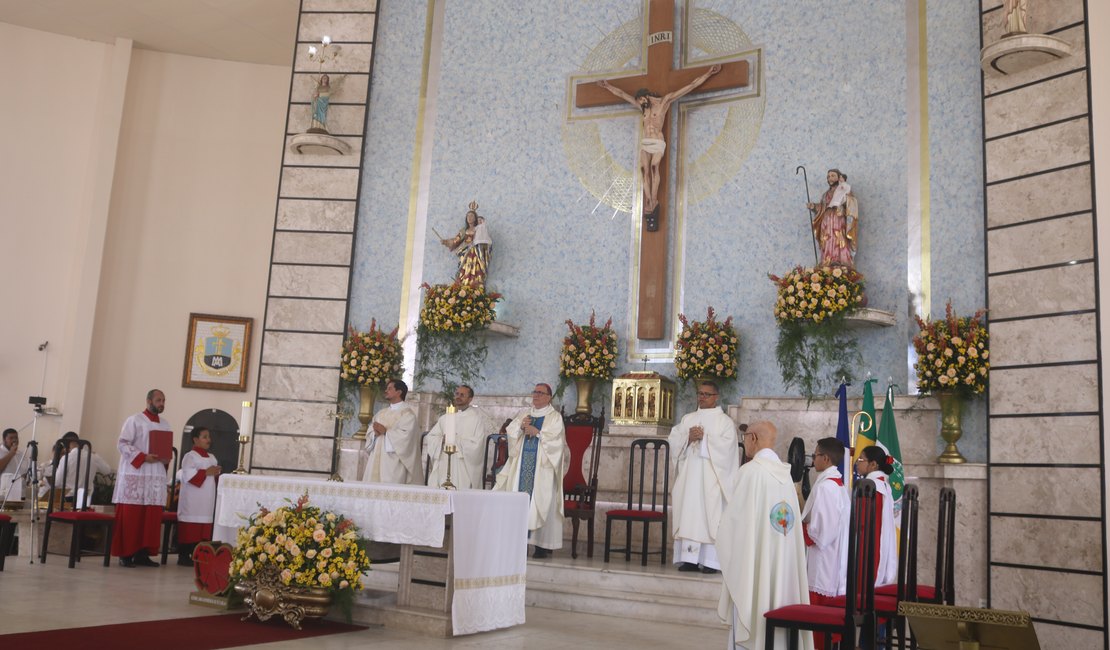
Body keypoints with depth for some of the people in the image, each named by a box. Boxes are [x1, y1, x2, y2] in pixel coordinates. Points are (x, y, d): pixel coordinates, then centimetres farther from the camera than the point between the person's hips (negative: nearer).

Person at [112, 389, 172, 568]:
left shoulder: (166, 425, 16)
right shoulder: (134, 420, -1)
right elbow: (123, 444, -8)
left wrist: (166, 458, -2)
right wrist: (144, 457, -17)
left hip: (156, 476, 5)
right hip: (134, 474, -5)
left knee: (152, 516, 2)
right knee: (131, 515, -4)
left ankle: (142, 553, 6)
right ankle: (125, 554, 1)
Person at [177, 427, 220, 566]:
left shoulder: (212, 458, 18)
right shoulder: (190, 456, -5)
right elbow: (188, 475, -18)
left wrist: (217, 475, 2)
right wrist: (206, 472, -16)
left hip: (206, 502, 7)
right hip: (192, 501, -7)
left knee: (203, 529, 5)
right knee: (189, 529, -6)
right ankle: (183, 556, 0)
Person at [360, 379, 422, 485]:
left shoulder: (407, 413, -1)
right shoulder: (381, 413, 21)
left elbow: (405, 436, -14)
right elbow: (369, 435, 15)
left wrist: (385, 432, -8)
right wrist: (375, 433, -7)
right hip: (376, 461, 7)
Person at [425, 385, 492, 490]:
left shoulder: (476, 418, 0)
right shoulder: (445, 417, 16)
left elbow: (477, 444, -8)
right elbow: (430, 438, 9)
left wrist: (456, 440, -7)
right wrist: (442, 440, -9)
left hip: (463, 469, -4)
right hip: (443, 467, 4)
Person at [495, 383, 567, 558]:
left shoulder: (555, 417, 0)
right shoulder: (524, 414, 16)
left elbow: (554, 439, -11)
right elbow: (510, 431, 9)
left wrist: (537, 432, -13)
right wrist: (520, 426, -8)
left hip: (542, 467, -5)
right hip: (522, 465, 5)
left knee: (541, 502, -7)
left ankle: (544, 545, -4)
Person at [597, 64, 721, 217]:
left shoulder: (665, 101, 3)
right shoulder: (643, 107, 18)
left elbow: (690, 87, 0)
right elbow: (622, 94, 28)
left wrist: (708, 73, -3)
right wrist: (608, 86, 34)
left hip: (658, 143, -5)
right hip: (645, 143, 5)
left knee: (654, 167, -24)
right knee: (644, 170, -11)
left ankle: (654, 199, -26)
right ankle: (648, 201, -17)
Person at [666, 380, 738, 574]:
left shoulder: (725, 421, 5)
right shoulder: (687, 419, 17)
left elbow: (726, 446, -10)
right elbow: (673, 441, 7)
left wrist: (704, 437, -12)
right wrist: (688, 438, -11)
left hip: (712, 478, -4)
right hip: (689, 476, 4)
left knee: (711, 515, -7)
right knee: (688, 513, -1)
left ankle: (711, 561, -6)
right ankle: (689, 558, 2)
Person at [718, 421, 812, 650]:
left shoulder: (751, 471, -13)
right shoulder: (785, 474, 7)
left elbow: (733, 520, -11)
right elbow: (792, 524, 10)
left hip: (752, 563, -7)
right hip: (782, 564, 7)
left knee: (750, 617, 0)